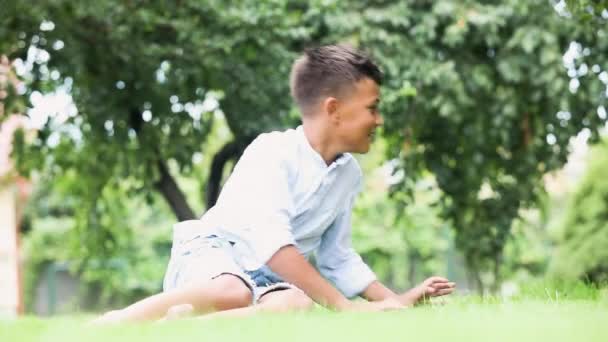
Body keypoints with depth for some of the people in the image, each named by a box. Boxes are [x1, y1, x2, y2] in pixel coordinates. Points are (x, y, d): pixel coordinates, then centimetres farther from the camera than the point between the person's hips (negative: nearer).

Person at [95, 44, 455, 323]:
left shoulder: (349, 173, 9)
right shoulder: (272, 153, -15)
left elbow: (337, 257, 18)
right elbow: (272, 242, -28)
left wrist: (396, 300, 7)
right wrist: (344, 305, -32)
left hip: (272, 276, 6)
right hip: (213, 251, -6)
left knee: (297, 305, -34)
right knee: (233, 293, -44)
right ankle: (110, 325, -34)